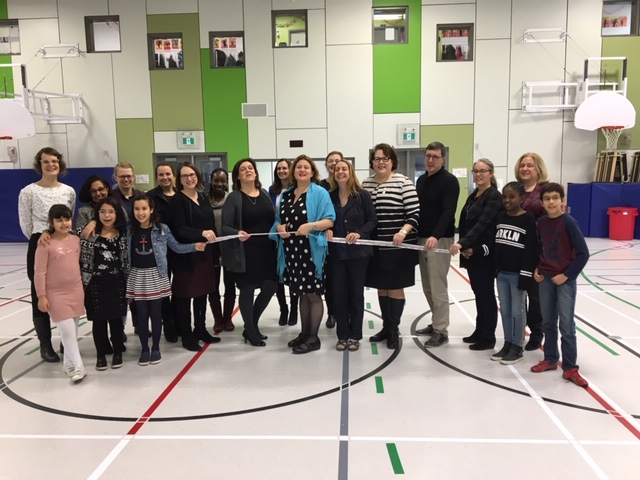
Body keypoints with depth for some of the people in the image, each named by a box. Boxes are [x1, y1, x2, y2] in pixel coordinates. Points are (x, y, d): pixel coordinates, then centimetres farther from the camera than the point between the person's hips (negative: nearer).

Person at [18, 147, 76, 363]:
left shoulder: (69, 191, 4)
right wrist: (40, 239, 8)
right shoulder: (28, 192, -7)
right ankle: (45, 345, 17)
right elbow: (26, 225, 0)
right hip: (39, 247, -3)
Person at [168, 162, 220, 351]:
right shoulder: (177, 201, -8)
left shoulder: (203, 198, 12)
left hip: (205, 254, 6)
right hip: (186, 255, -6)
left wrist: (216, 251, 11)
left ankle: (200, 329, 27)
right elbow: (179, 229, -18)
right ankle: (187, 336, 12)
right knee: (185, 296, 2)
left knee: (202, 293, 13)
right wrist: (201, 233, -32)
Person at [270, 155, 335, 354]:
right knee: (302, 294, 15)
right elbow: (278, 220, 16)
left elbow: (329, 220, -12)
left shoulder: (320, 193, -5)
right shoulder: (286, 194, 13)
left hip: (312, 251, -6)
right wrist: (280, 227, -7)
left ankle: (313, 338, 10)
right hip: (292, 252, 6)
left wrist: (310, 226, -27)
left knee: (313, 294, 1)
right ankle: (304, 333, 26)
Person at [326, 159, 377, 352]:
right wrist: (327, 230, -10)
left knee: (356, 293, 6)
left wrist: (359, 233, -18)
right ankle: (343, 335, 19)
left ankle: (355, 335, 18)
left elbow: (372, 220, -4)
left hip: (358, 251, -2)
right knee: (339, 294, 6)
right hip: (337, 252, 3)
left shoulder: (362, 195, -4)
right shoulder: (330, 196, 5)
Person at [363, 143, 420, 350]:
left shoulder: (403, 182, -7)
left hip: (398, 246, -5)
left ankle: (394, 329, 17)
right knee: (381, 287, 14)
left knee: (395, 287, 4)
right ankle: (386, 327, 28)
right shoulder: (366, 184, 9)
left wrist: (403, 232, -27)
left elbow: (414, 214, -12)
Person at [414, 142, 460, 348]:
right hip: (422, 239, 8)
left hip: (440, 240, -8)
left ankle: (441, 331, 4)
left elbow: (448, 212, -20)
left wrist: (436, 236, -33)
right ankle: (436, 323, 26)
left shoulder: (450, 181, -10)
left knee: (438, 287, -5)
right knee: (428, 287, 14)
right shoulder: (421, 180, 14)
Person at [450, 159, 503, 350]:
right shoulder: (473, 195, 14)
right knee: (478, 293, 15)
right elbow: (463, 223, 11)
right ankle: (480, 331, 25)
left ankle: (488, 337, 10)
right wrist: (464, 247, -5)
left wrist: (462, 243, -34)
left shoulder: (494, 197, -11)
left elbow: (483, 223, -23)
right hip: (470, 253, 8)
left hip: (485, 254, -8)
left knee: (486, 294, 0)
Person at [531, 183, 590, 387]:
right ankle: (550, 359, 27)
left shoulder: (568, 222, -13)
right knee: (548, 322, 13)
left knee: (566, 326, -2)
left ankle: (570, 368, 8)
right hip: (545, 278, 5)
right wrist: (536, 269, 2)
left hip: (565, 280, -5)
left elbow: (583, 253, -14)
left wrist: (567, 275, -14)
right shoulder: (541, 222, 3)